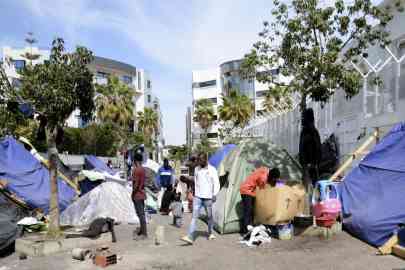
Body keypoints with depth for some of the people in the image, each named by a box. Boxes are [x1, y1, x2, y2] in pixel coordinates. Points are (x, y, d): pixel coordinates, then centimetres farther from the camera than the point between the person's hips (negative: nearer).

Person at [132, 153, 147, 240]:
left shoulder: (136, 170, -17)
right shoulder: (143, 169, 10)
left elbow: (136, 184, -19)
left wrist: (133, 193, -11)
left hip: (137, 194, -9)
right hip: (142, 193, 9)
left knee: (141, 214, -5)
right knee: (141, 213, 16)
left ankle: (144, 233, -1)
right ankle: (142, 230, 26)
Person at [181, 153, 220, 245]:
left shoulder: (212, 170, -5)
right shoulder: (196, 169, 8)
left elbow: (216, 183, -7)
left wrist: (214, 194, -17)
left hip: (208, 197, -3)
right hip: (197, 197, 3)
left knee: (209, 216, 12)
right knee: (194, 216, -8)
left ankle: (210, 233, 34)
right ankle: (190, 237, -13)